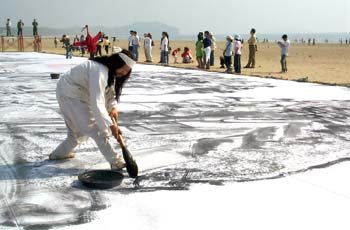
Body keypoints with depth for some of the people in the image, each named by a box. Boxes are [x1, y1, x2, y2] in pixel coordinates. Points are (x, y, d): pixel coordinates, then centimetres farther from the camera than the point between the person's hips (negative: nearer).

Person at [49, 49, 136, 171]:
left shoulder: (110, 71, 1)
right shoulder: (100, 71, -31)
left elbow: (110, 92, 8)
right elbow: (97, 102, -37)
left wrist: (113, 107, -12)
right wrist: (110, 125, -37)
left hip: (78, 95, 10)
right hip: (70, 95, -10)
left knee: (79, 129, 20)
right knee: (97, 129, -11)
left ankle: (59, 153, 39)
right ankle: (115, 161, -7)